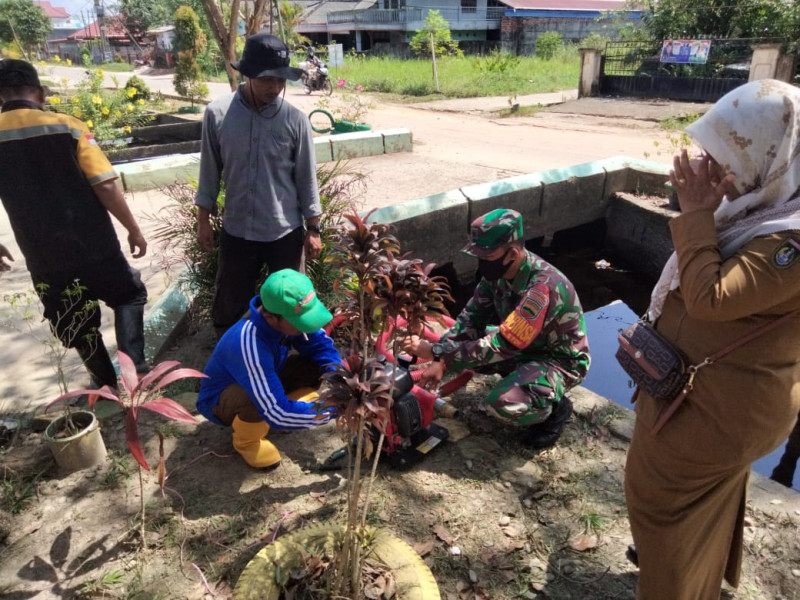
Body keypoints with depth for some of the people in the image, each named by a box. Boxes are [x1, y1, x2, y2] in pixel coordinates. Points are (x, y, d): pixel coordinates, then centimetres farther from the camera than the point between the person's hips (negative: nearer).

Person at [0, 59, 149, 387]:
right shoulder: (67, 127, -10)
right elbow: (105, 187, -15)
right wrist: (134, 230, -3)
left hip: (43, 257, 3)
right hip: (93, 245, -2)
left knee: (76, 327, 19)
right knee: (129, 295, 21)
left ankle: (108, 386, 32)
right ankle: (135, 366, 6)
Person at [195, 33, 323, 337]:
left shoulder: (295, 120, -8)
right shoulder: (217, 114, -7)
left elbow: (306, 178, -2)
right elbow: (210, 171, 2)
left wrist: (313, 229, 0)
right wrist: (203, 220, 5)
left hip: (285, 233, 0)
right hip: (236, 231, 1)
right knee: (228, 304, 16)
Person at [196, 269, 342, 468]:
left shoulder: (287, 314, -23)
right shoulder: (250, 346, -41)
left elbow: (320, 344, -7)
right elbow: (277, 414, -40)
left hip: (265, 380, 6)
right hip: (219, 399, -6)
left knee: (318, 366, -15)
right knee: (255, 401, -39)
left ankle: (262, 418, 7)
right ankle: (246, 440, -3)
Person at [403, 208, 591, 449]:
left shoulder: (542, 287, -35)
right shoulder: (499, 270, -12)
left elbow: (500, 345, -36)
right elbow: (472, 317, -8)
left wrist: (435, 352, -35)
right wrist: (439, 361, -21)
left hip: (561, 360, -8)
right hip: (525, 346, 8)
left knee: (504, 403, -32)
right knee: (463, 340, -5)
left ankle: (554, 407, 0)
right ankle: (519, 378, 12)